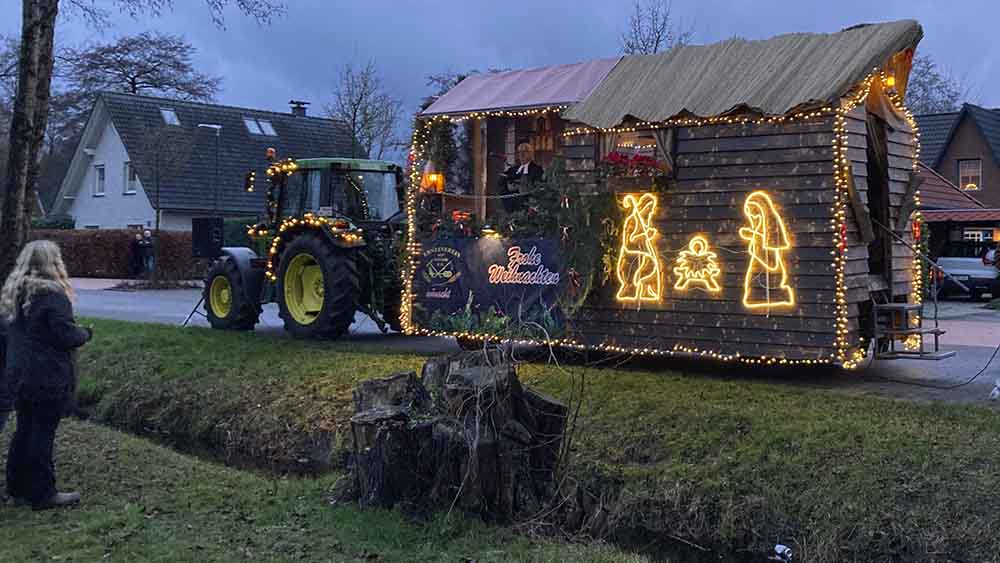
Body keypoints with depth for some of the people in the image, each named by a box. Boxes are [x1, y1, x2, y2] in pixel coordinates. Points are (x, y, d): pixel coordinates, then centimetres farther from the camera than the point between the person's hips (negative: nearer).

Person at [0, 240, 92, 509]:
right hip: (49, 378, -8)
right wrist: (86, 333, 2)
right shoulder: (52, 295, -17)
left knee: (24, 430, 16)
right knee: (43, 432, -1)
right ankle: (43, 494, 6)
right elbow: (67, 335, -18)